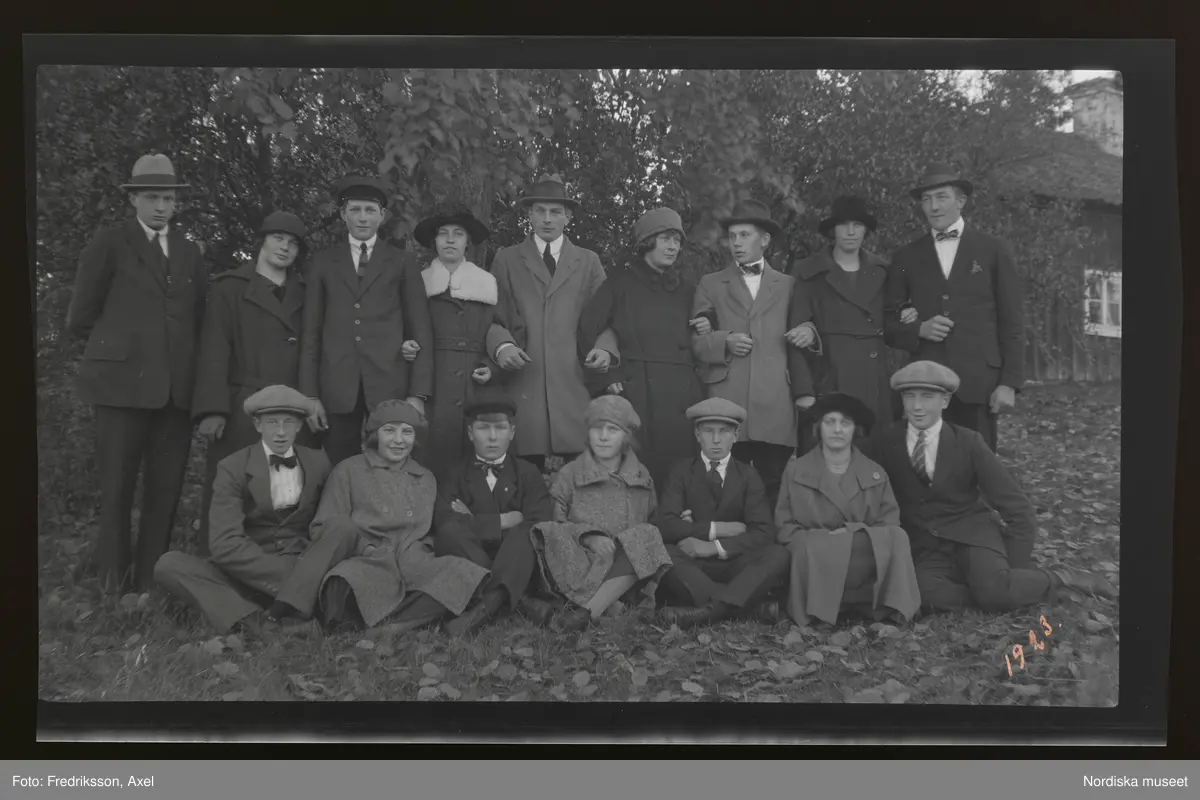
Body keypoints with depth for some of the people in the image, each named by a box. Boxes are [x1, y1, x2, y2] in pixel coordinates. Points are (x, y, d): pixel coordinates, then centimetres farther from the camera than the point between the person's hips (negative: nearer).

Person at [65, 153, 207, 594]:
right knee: (117, 487, 1)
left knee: (166, 490, 3)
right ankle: (114, 583, 10)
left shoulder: (189, 251, 17)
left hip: (177, 386, 4)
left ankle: (151, 581, 12)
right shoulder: (108, 244, 5)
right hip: (123, 380, -3)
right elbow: (80, 319, 5)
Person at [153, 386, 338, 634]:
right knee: (168, 564, -24)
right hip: (247, 574, 0)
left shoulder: (317, 463, 6)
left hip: (306, 568, 1)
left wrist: (304, 572, -10)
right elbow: (225, 543, -13)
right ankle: (254, 620, -42)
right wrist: (285, 572, -24)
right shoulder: (233, 468, -2)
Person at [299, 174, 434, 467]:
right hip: (337, 390, 1)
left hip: (389, 386, -1)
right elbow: (311, 332, 11)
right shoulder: (324, 262, 13)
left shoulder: (402, 263, 10)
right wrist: (310, 395, 3)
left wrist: (418, 394, -3)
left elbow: (421, 330, 6)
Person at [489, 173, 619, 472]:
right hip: (523, 381, 0)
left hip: (575, 379, 1)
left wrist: (605, 347, -8)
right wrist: (501, 346, -11)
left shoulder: (589, 261, 18)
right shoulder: (507, 260, 16)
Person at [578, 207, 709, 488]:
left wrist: (707, 330, 4)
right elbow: (586, 333, -1)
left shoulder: (687, 289, 19)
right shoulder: (620, 283, 5)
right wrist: (607, 378, -6)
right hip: (637, 394, -4)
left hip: (683, 396, 4)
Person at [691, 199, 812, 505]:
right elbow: (695, 340, 10)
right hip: (726, 402, 0)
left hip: (775, 407, 1)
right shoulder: (710, 285, 16)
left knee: (774, 485, -4)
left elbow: (796, 343, 12)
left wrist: (804, 392, 2)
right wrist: (724, 342, -9)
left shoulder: (787, 285, 17)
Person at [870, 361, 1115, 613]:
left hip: (971, 535, -1)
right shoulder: (886, 444, 0)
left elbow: (1018, 509, -2)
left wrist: (1012, 569, -6)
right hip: (923, 548, 1)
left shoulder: (968, 442, -3)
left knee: (995, 593, -32)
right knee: (927, 595, -33)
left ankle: (1057, 578, -3)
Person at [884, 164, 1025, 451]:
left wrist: (1010, 383, -3)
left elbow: (1011, 321, 5)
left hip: (979, 383, -1)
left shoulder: (993, 250, 8)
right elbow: (889, 320, 13)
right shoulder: (906, 257, 12)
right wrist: (918, 330, -8)